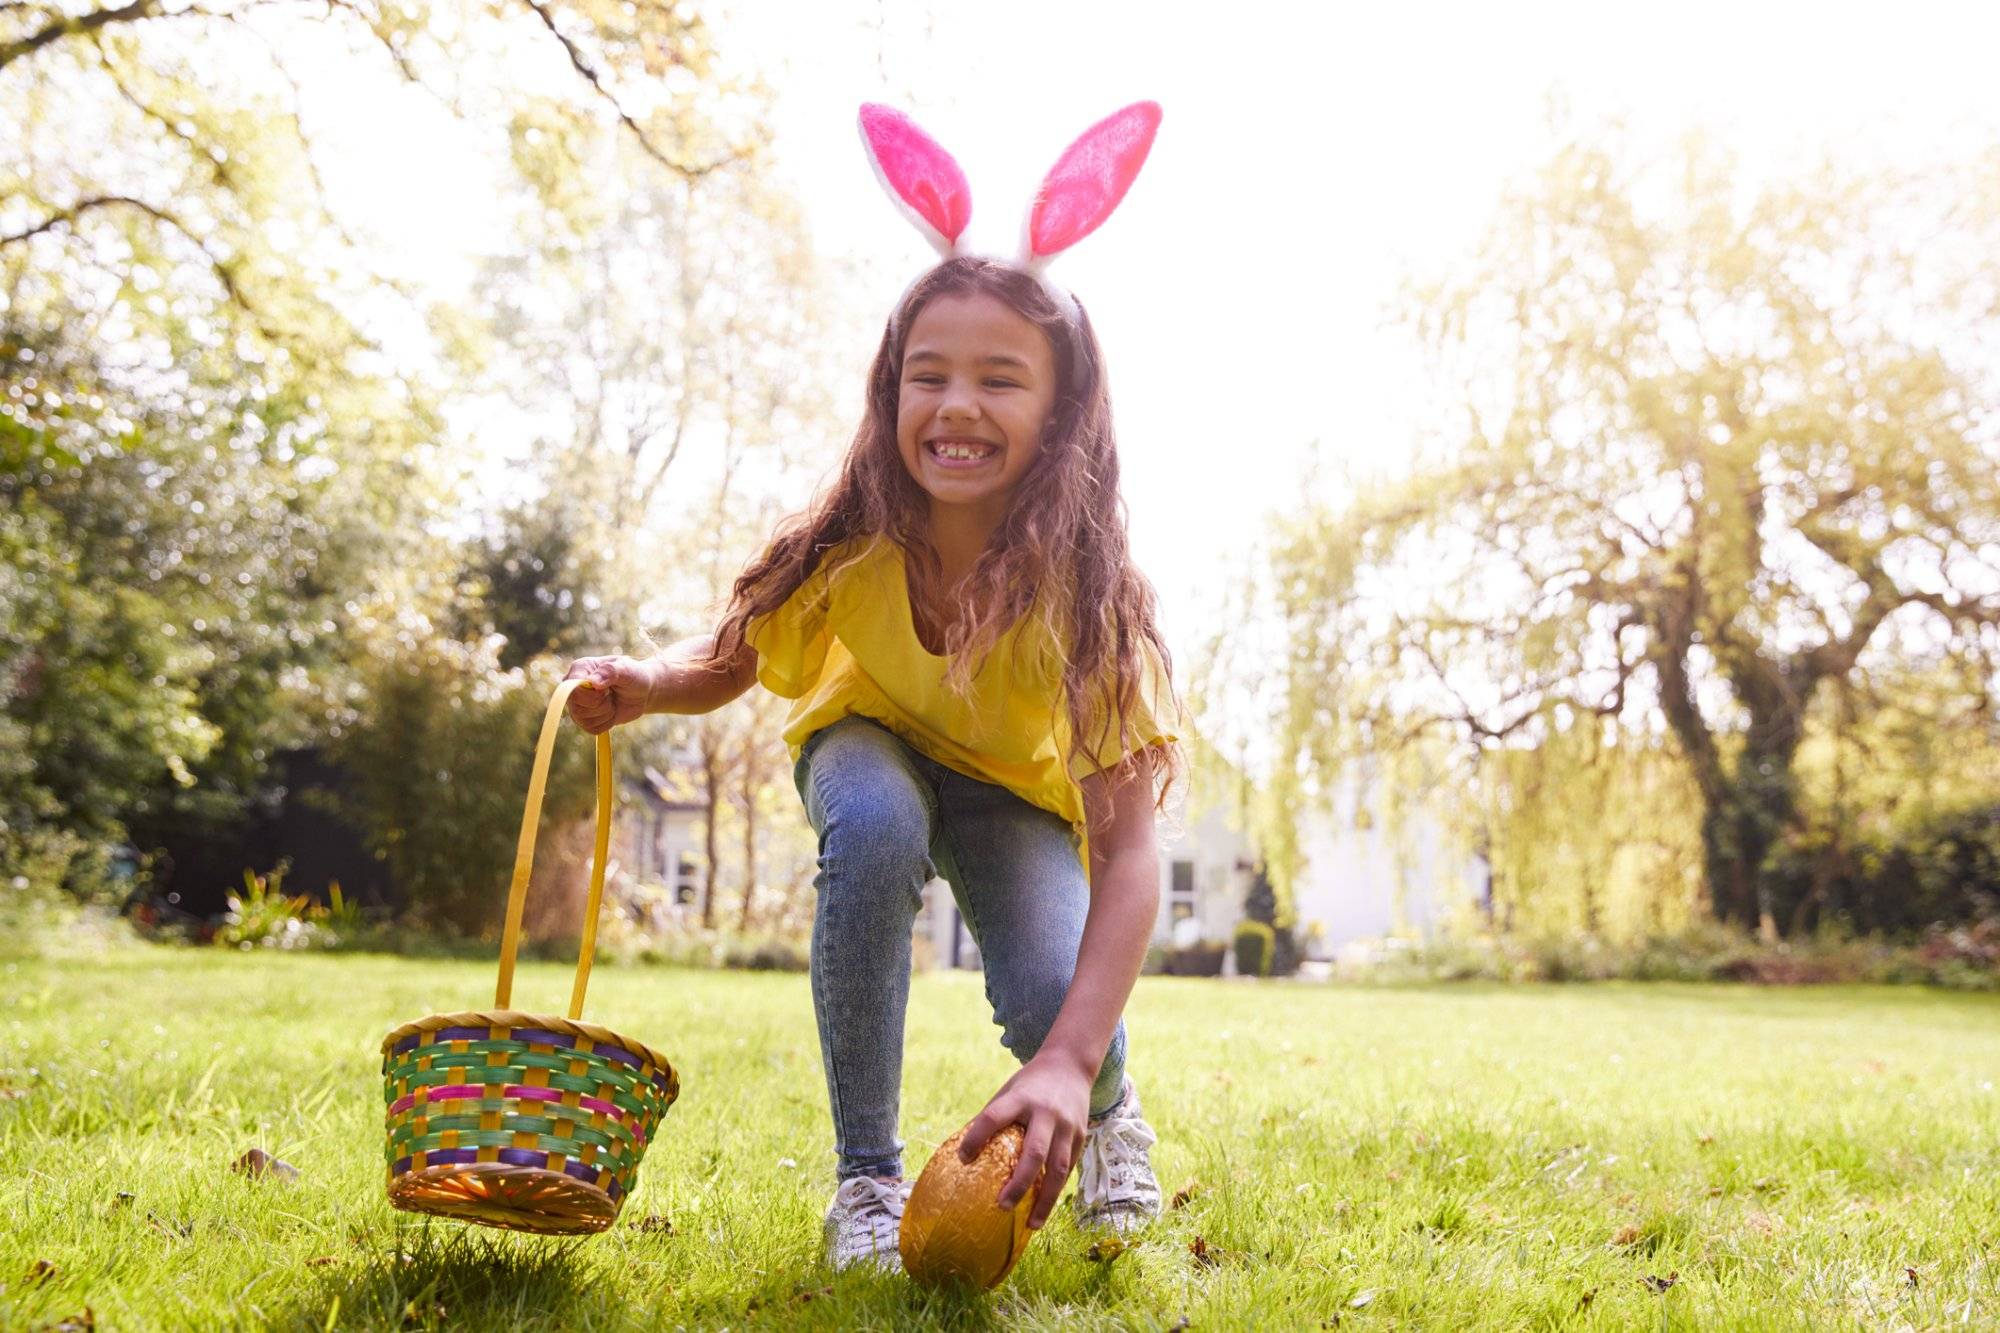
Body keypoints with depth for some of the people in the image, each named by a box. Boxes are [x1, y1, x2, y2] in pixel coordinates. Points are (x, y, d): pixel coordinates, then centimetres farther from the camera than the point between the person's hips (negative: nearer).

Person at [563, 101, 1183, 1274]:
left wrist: (1072, 1061, -53)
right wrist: (639, 685, -35)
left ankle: (1109, 1108, 14)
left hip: (1016, 788, -1)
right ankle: (868, 1175, -15)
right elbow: (726, 665, -11)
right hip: (874, 748, 1)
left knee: (1052, 1004, -28)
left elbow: (1129, 849, -40)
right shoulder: (846, 554, -28)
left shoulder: (1087, 592, -35)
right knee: (876, 828, -36)